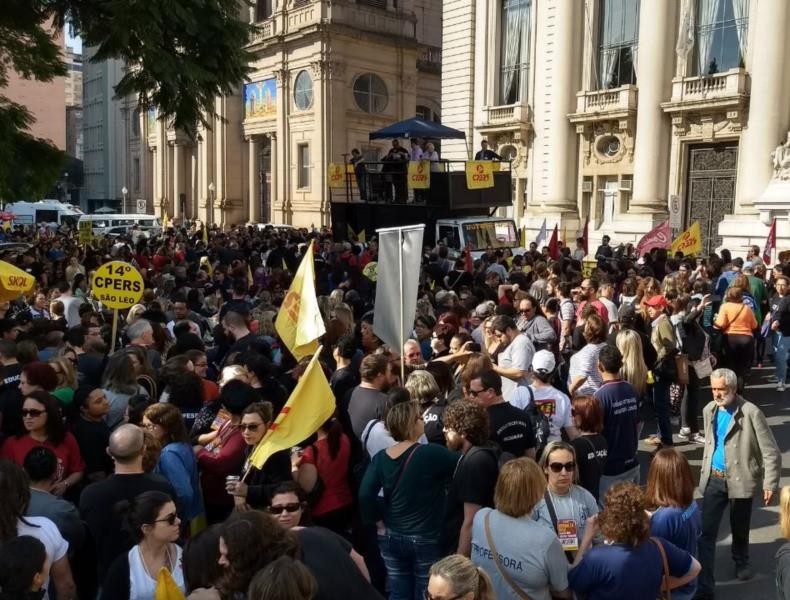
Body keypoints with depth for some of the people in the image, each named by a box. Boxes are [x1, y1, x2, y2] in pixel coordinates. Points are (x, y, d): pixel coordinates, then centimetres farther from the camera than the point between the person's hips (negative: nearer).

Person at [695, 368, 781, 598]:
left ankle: (741, 561, 48)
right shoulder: (709, 410, 0)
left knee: (739, 529, 17)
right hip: (713, 479, 3)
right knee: (706, 531, -3)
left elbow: (771, 453, -13)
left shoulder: (751, 413, -17)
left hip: (740, 480, -3)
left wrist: (770, 484, -14)